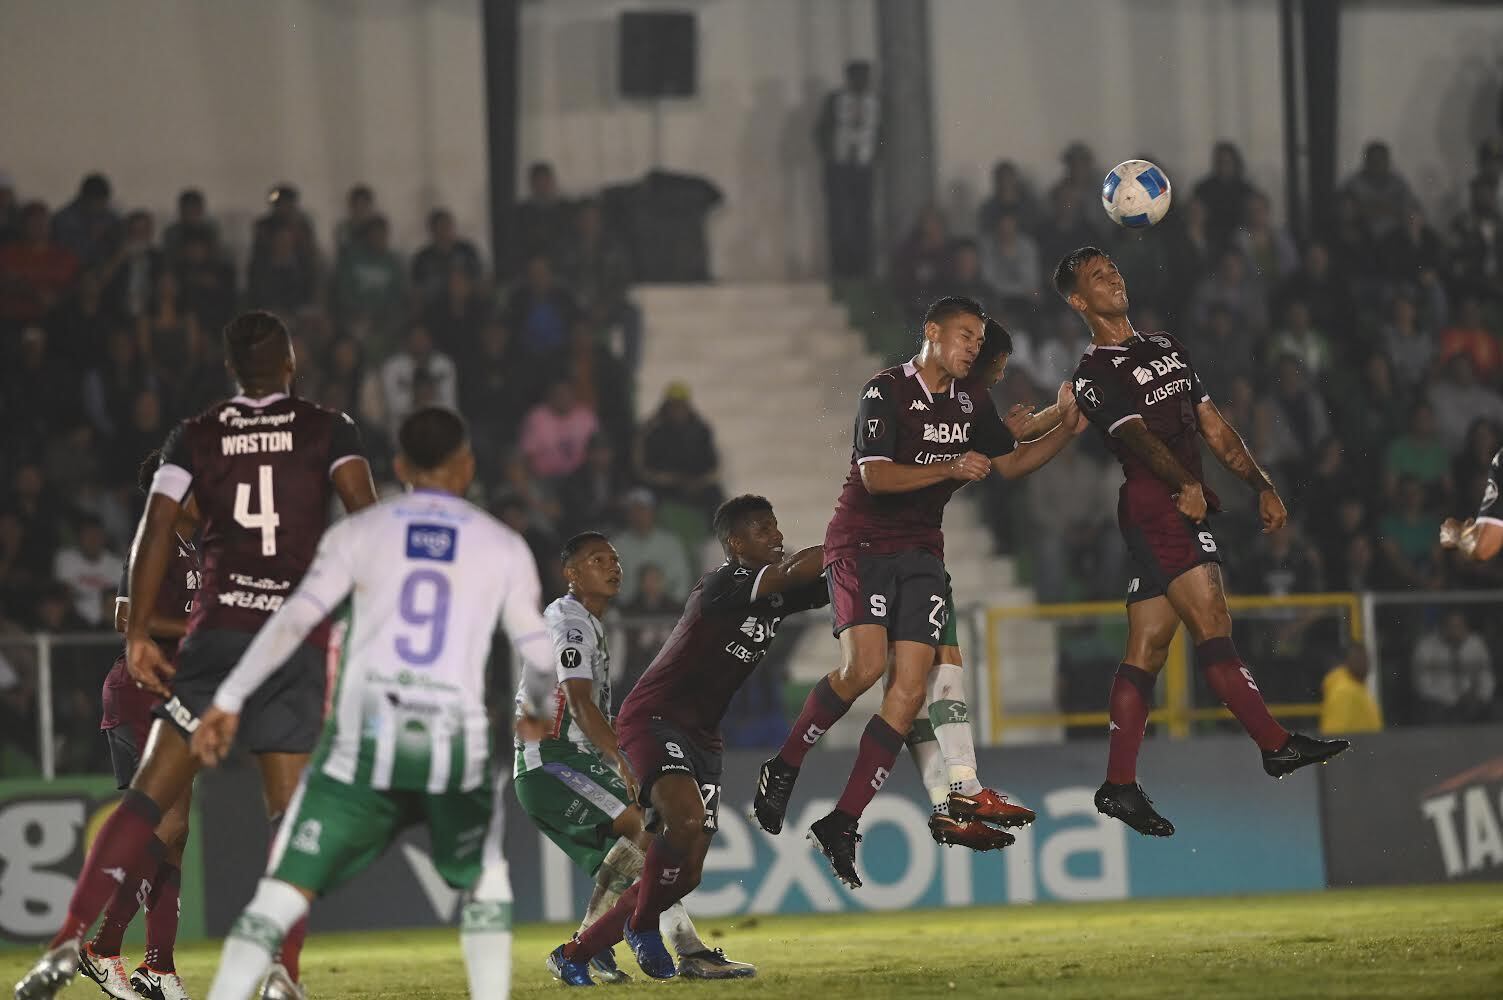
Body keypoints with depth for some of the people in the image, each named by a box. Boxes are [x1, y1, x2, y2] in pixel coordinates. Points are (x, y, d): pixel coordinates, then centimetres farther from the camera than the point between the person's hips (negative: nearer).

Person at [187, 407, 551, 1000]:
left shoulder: (359, 533, 8)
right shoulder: (503, 547, 10)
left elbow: (294, 620, -2)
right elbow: (538, 655, 11)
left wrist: (228, 701, 0)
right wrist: (535, 712, 32)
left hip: (365, 735, -1)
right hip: (457, 741, 1)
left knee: (285, 890, -2)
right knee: (484, 879, 26)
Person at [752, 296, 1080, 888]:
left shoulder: (972, 398, 10)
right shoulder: (886, 391, -11)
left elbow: (1007, 463, 20)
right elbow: (876, 476, -20)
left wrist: (1068, 430, 8)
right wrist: (949, 468, -30)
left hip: (921, 550, 6)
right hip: (862, 543, -6)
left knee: (910, 690, -7)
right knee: (865, 665, -26)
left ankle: (842, 823, -4)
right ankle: (784, 768, -5)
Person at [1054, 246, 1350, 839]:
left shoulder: (1166, 348, 24)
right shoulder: (1095, 373, -2)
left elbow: (1214, 428, 24)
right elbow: (1138, 435, -19)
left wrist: (1262, 487, 17)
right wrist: (1184, 484, -34)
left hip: (1183, 509, 8)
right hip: (1154, 503, -8)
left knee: (1148, 650, 5)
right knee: (1212, 627, -15)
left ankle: (1118, 787, 5)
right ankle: (1275, 745, -17)